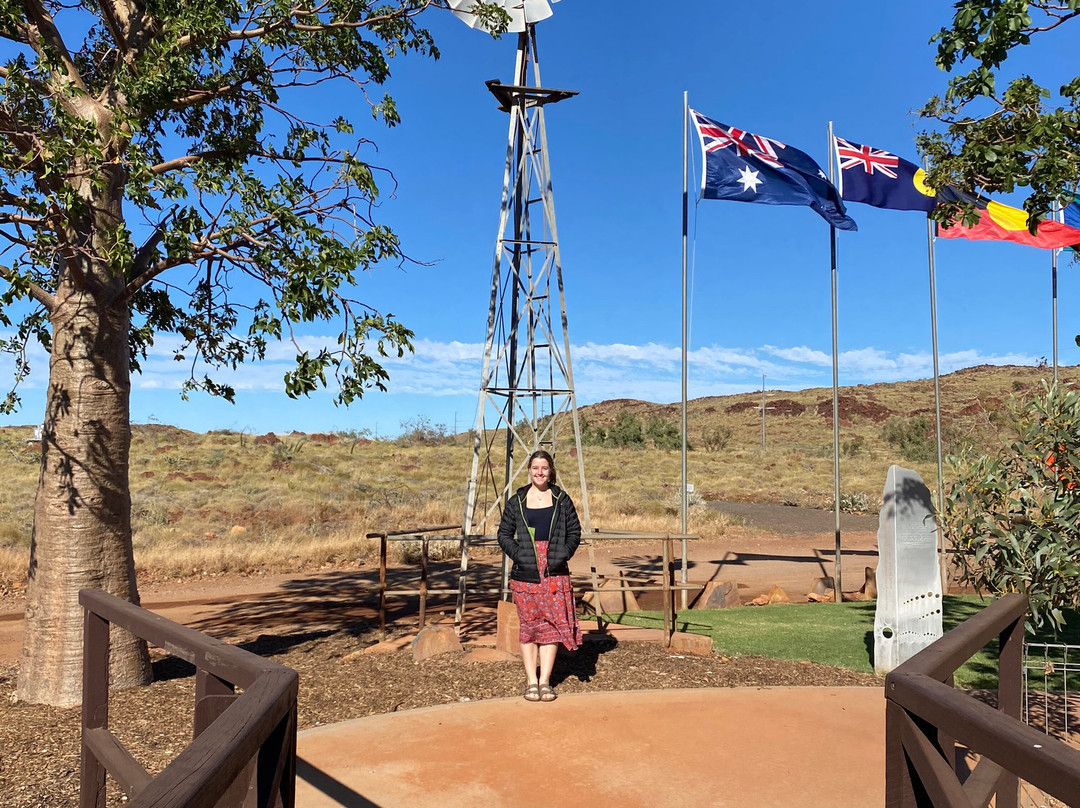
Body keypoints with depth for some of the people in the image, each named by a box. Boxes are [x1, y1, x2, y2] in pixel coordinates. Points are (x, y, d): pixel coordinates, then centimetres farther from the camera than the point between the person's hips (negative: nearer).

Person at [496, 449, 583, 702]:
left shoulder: (562, 499, 6)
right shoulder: (516, 501, 4)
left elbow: (574, 531, 9)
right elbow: (504, 534, 7)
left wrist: (564, 554, -5)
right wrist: (517, 554, -7)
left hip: (555, 573, 1)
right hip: (525, 574, 0)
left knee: (552, 624, 2)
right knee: (528, 625, 4)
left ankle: (544, 681, 10)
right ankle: (531, 681, 11)